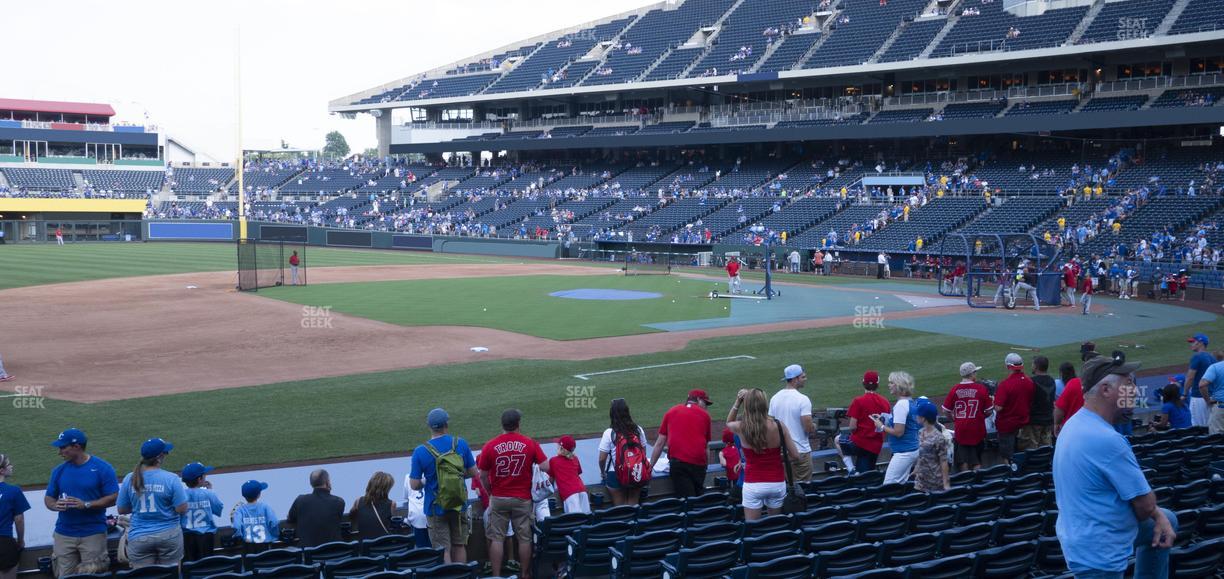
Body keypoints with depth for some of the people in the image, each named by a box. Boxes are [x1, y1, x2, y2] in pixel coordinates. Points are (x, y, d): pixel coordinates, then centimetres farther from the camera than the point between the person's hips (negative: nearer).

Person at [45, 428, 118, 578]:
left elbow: (113, 498, -7)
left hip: (93, 533, -4)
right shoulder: (59, 471, 8)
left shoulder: (103, 468, -5)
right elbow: (48, 498, 14)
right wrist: (55, 505, -10)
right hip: (64, 535, 4)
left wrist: (86, 505, -18)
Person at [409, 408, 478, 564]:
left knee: (443, 550, 5)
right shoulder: (461, 444, -9)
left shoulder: (420, 452, -15)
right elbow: (473, 473, 1)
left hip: (436, 508, -2)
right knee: (459, 546, 17)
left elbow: (414, 485, -12)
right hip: (459, 506, 2)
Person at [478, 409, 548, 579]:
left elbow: (483, 476, -2)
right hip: (522, 499, 0)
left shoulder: (490, 446, -7)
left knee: (497, 539, 7)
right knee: (524, 538, 10)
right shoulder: (530, 444, -7)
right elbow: (545, 468, -9)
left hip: (498, 499, 0)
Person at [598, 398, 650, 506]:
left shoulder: (609, 433, -12)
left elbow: (602, 458, -9)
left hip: (615, 475, -3)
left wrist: (603, 473, 8)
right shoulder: (638, 430, -2)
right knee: (634, 506, 12)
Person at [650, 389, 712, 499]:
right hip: (699, 463, 1)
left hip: (678, 461, -1)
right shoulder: (704, 415, 14)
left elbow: (660, 443, 15)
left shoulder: (671, 411, 15)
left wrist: (650, 466, 19)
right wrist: (707, 465, 31)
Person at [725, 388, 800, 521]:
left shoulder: (741, 428, -10)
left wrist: (737, 402, 6)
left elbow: (728, 423, 16)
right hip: (777, 483, 2)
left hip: (753, 484, -1)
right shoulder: (778, 425, -10)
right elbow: (795, 454, -3)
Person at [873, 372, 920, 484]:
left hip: (903, 453, -10)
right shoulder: (911, 402, 11)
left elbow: (898, 432, -21)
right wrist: (885, 419, 13)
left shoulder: (901, 405, -18)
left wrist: (882, 426, -7)